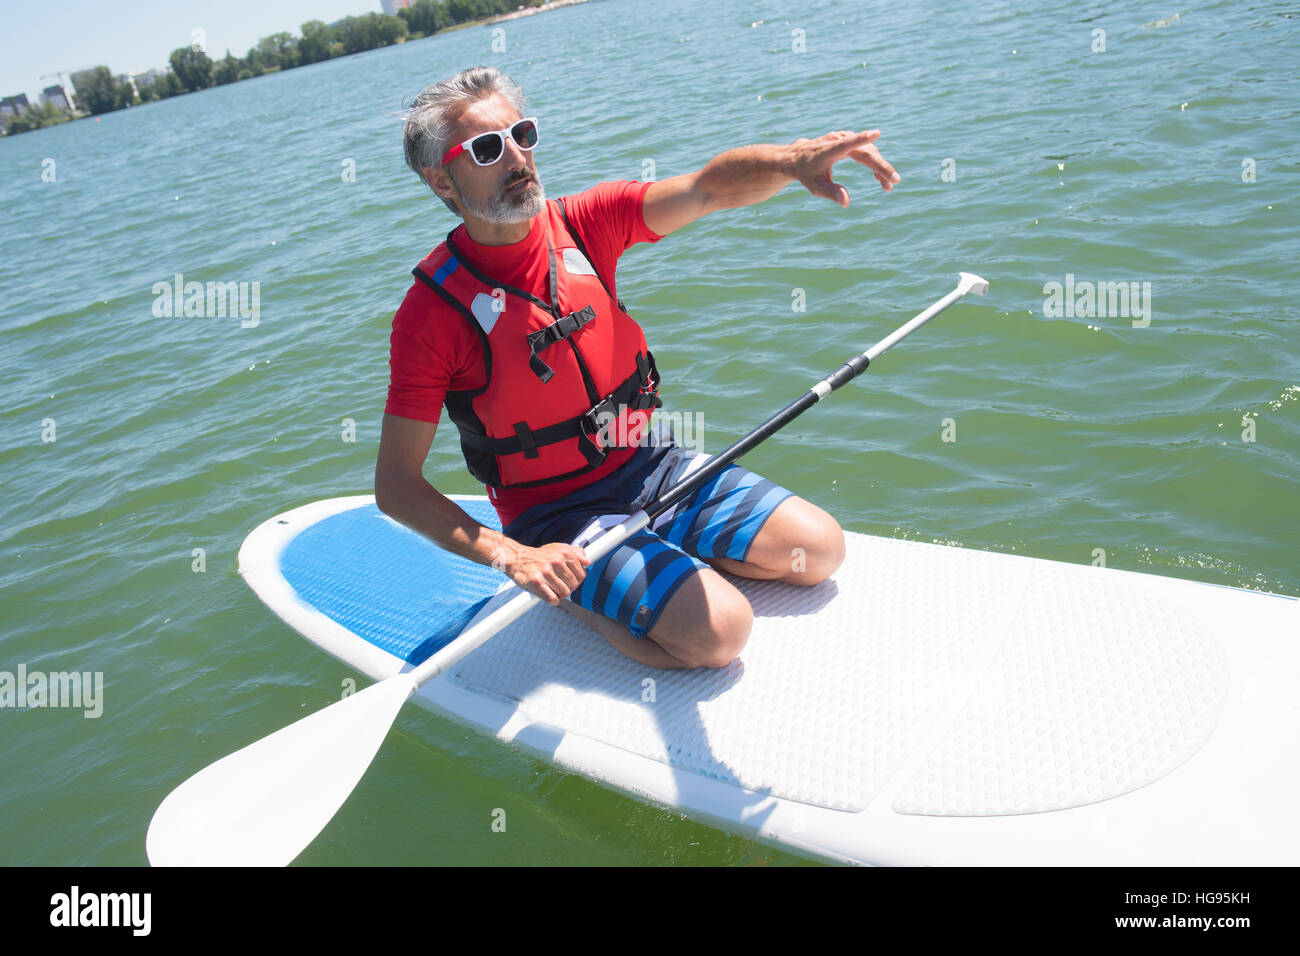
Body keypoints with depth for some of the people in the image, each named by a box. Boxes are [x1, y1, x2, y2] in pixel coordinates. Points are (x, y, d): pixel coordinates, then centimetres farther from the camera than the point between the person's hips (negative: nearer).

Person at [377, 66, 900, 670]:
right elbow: (395, 487, -15)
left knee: (820, 549, -2)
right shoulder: (433, 310, -15)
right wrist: (510, 557, -27)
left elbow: (709, 188, -16)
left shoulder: (583, 224, -3)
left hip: (652, 467, 5)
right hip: (558, 514, -5)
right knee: (717, 630, -22)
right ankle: (566, 591, 2)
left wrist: (795, 158, -39)